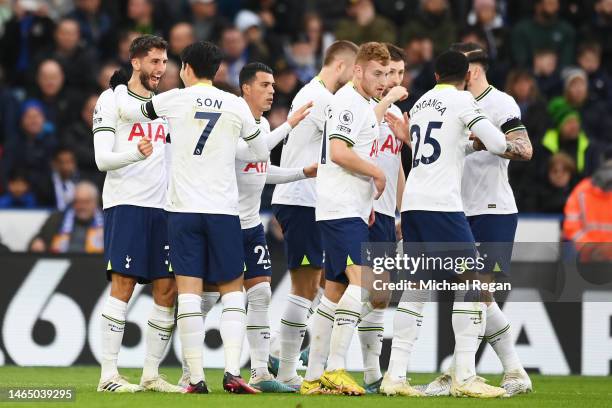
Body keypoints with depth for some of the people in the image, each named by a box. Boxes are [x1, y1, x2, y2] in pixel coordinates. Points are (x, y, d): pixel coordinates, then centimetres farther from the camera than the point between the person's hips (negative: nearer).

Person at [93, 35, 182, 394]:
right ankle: (109, 374, -12)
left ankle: (151, 374, 6)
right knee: (124, 284, -12)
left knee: (168, 290, 0)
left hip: (162, 207, 6)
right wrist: (135, 153, -26)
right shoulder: (112, 100, 0)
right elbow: (103, 159, -9)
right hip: (125, 204, -6)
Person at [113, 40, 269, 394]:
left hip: (183, 209, -1)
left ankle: (197, 378, -6)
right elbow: (263, 154, 15)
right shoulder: (237, 106, 3)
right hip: (224, 210, 1)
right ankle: (233, 372, -5)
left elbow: (129, 111, 14)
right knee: (233, 289, 9)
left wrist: (121, 89, 35)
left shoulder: (176, 100, -1)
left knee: (189, 290, -1)